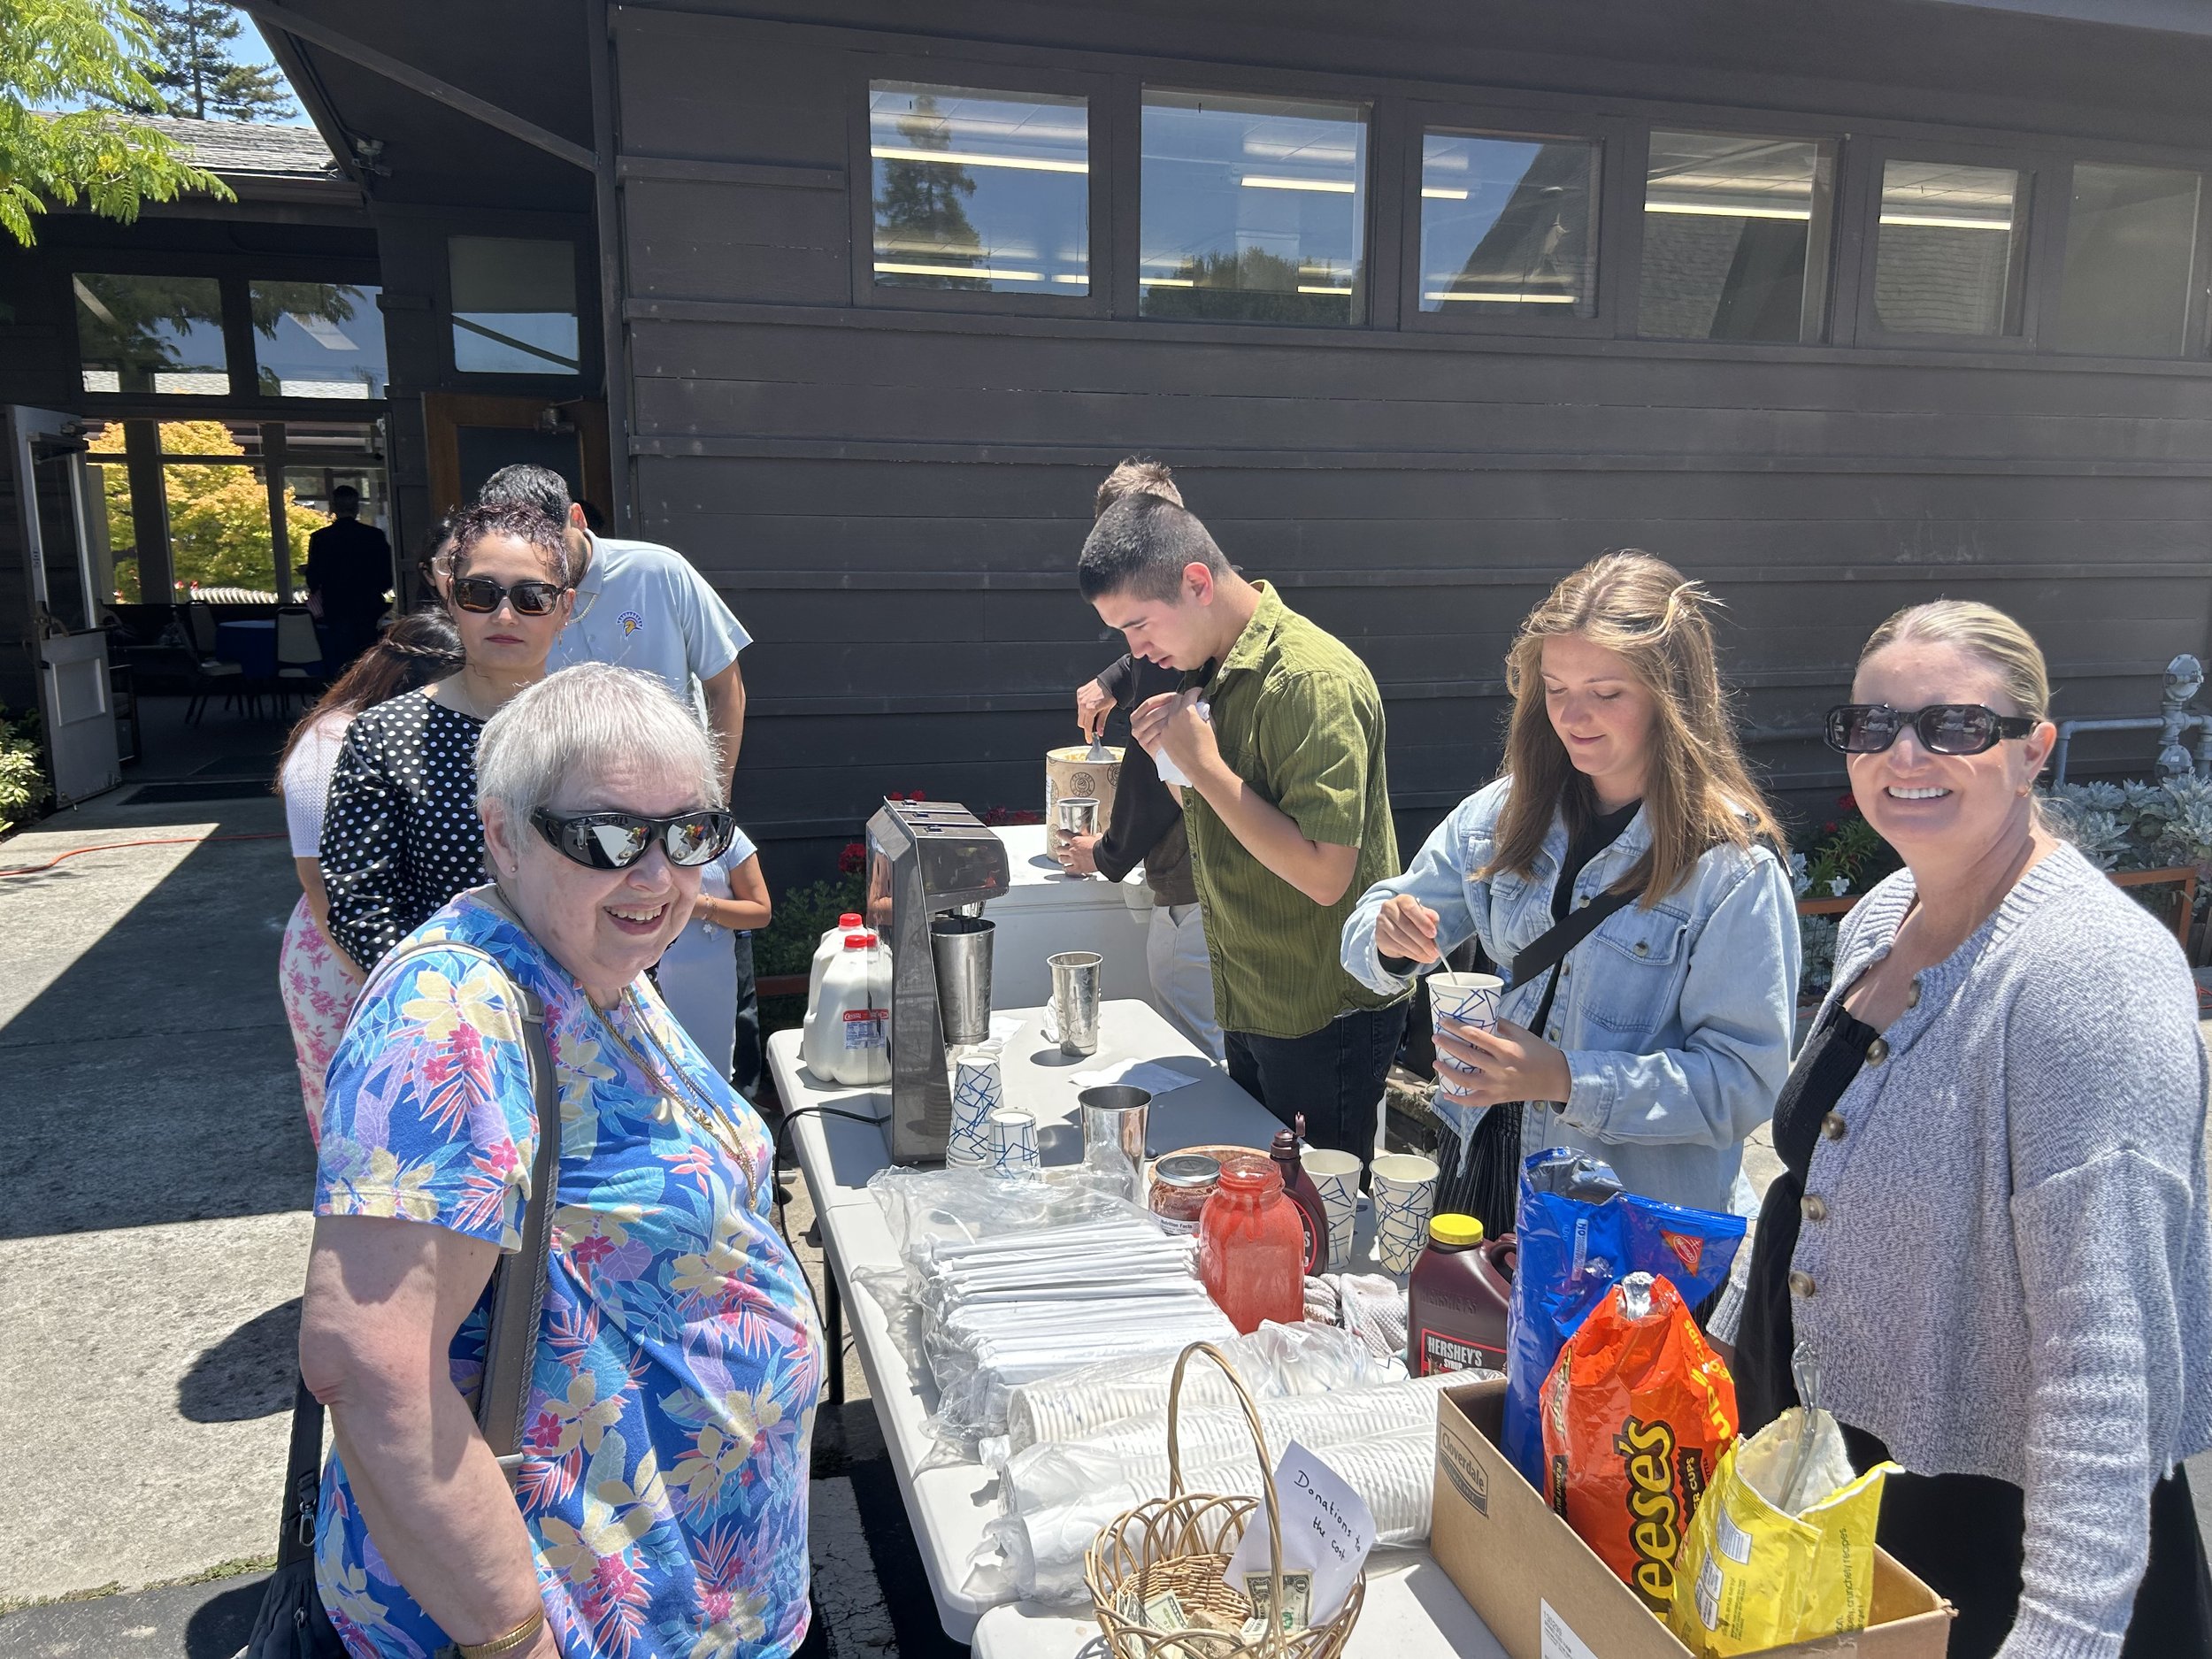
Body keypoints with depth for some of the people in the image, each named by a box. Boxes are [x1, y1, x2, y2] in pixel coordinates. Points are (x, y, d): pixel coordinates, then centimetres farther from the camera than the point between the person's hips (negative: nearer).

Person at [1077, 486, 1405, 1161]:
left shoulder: (1312, 680, -23)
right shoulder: (1214, 669, 5)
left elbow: (1323, 874, -27)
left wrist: (1204, 763, -23)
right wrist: (1172, 756, -5)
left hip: (1324, 1021, -9)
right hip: (1251, 1004, 9)